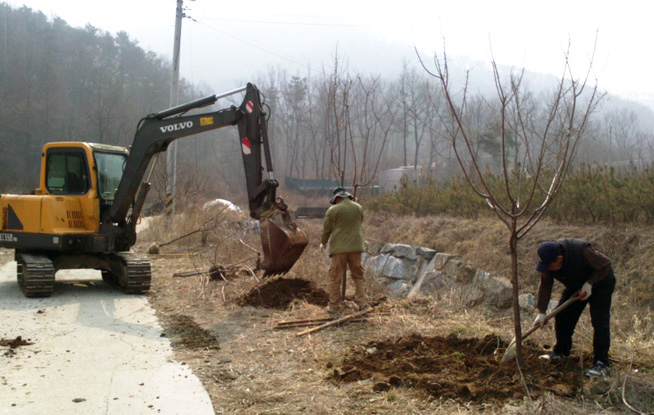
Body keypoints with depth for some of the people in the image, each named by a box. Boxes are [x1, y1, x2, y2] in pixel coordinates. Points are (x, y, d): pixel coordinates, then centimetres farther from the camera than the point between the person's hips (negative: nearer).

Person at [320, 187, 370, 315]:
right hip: (356, 247, 4)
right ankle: (362, 302, 8)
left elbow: (326, 230, 1)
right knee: (358, 276, 13)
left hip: (339, 248, -3)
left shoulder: (332, 210, -6)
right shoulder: (359, 208, 6)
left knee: (335, 278, 3)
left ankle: (334, 307, 6)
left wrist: (323, 243, 17)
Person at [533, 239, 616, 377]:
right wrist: (541, 312, -11)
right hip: (575, 285, 6)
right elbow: (545, 285, -10)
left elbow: (605, 265, -24)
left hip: (600, 282, -6)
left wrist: (590, 283, -30)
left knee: (600, 321, -15)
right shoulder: (549, 260, -20)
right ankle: (561, 351, 22)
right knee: (562, 315, 3)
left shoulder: (582, 251, -39)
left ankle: (601, 363, -11)